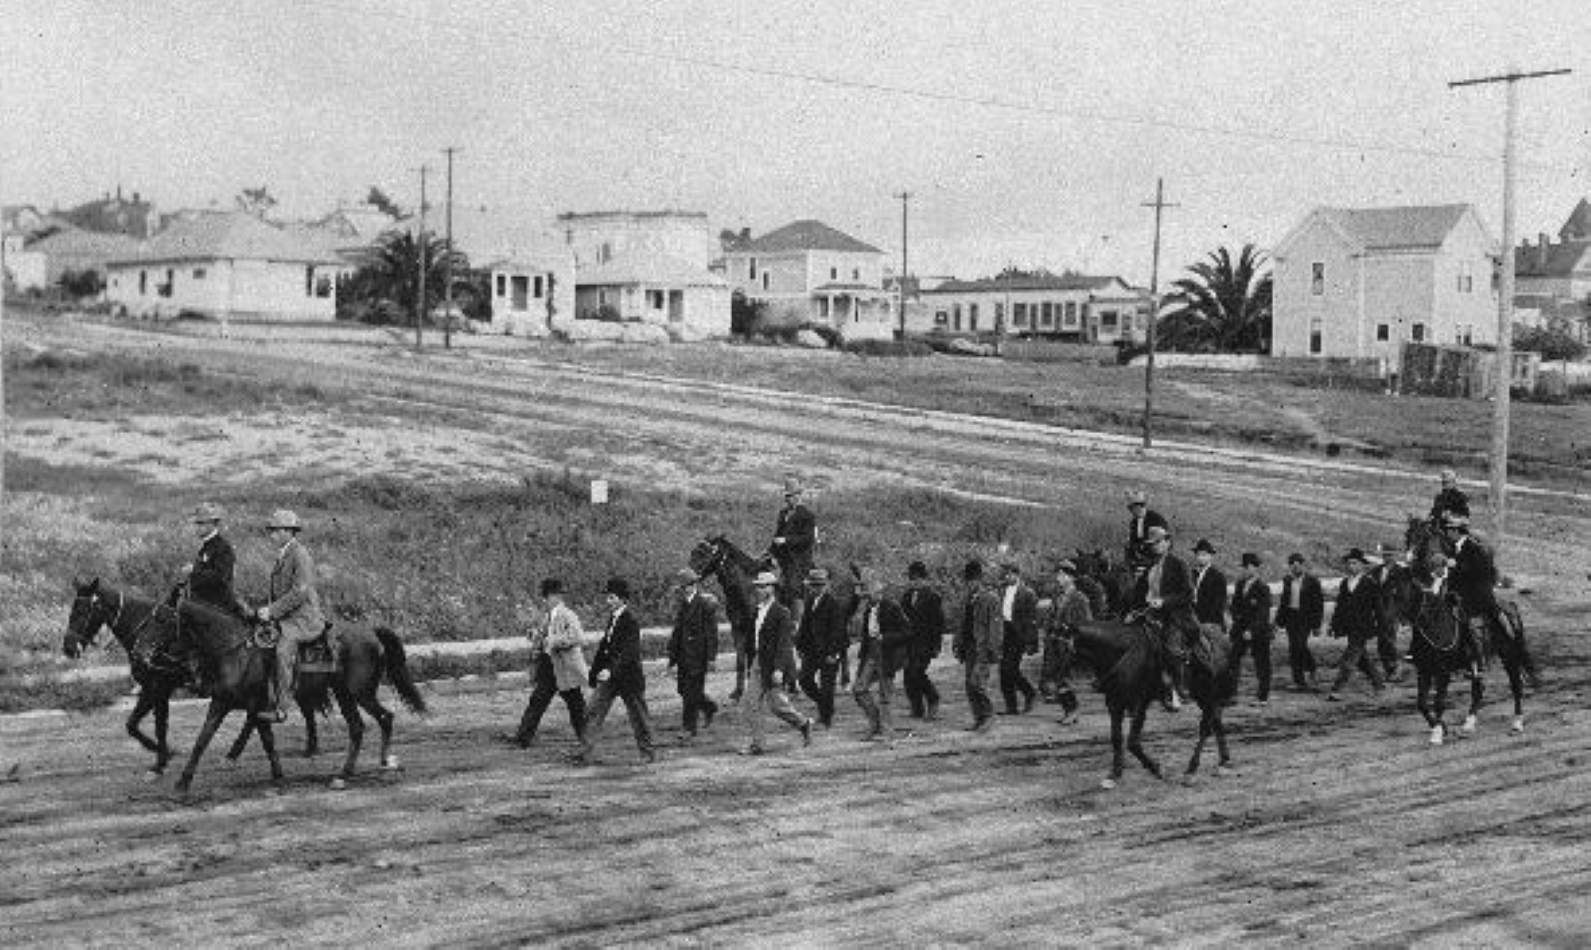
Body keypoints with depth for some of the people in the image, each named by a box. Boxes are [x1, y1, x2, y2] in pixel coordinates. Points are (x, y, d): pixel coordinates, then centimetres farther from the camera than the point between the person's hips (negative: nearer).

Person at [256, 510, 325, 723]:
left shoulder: (300, 556, -12)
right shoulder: (282, 556, 17)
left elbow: (299, 592, -20)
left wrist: (272, 611, -20)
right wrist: (266, 609, 10)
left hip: (304, 618, -10)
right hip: (285, 617, 10)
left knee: (283, 649, -29)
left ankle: (281, 709, -30)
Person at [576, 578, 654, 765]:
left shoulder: (631, 621, -16)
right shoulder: (612, 617, 9)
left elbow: (628, 652, -24)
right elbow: (604, 646, 16)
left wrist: (611, 670, -33)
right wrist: (594, 672, 18)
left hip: (628, 676, -7)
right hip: (608, 674, 7)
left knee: (638, 716, 5)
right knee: (594, 710, -2)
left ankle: (647, 752, 19)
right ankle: (585, 751, -2)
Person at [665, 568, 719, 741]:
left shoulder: (706, 604, -10)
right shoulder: (682, 605, 12)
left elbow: (712, 633, -12)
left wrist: (711, 658, -15)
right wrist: (673, 659, 15)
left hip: (698, 654, -7)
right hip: (684, 654, 7)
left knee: (692, 690, -6)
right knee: (684, 689, 10)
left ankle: (689, 727, 2)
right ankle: (709, 708, 34)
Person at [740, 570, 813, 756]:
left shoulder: (781, 613, -14)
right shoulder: (758, 611, 11)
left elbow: (783, 643, -18)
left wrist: (778, 669, -22)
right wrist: (749, 661, 17)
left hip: (773, 664, -8)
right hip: (757, 662, 8)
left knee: (775, 703, -1)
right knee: (753, 704, 2)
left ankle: (803, 724, 22)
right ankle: (757, 744, 5)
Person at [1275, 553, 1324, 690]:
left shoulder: (1312, 581, -4)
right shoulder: (1287, 580, 10)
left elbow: (1318, 603, -3)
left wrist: (1316, 624, -6)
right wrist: (1279, 620, 12)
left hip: (1305, 617, -5)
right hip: (1290, 616, 5)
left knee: (1300, 645, -17)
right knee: (1293, 648, 5)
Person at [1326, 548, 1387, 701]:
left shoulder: (1370, 583, -7)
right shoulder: (1344, 583, 11)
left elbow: (1378, 607, -3)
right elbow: (1340, 606, 15)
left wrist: (1380, 628, -3)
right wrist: (1335, 625, 11)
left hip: (1363, 629, -7)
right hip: (1349, 628, 7)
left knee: (1348, 660, -11)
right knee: (1362, 658, 16)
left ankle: (1335, 690, -13)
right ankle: (1378, 683, 33)